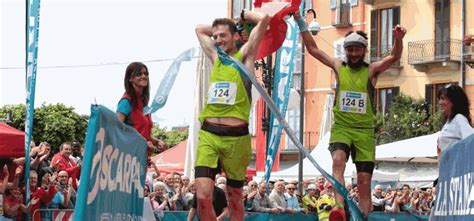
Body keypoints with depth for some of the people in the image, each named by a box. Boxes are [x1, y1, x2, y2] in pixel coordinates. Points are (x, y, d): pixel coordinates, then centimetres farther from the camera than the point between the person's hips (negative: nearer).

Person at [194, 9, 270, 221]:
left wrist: (243, 15, 13)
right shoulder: (216, 58, 17)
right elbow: (200, 29, 33)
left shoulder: (244, 56, 4)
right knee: (203, 195, -11)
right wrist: (231, 22, 28)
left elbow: (265, 19, -4)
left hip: (236, 136, -3)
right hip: (208, 134, 3)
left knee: (235, 196, 8)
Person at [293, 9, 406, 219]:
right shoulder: (339, 67, 10)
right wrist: (300, 22, 1)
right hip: (341, 127, -1)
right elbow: (313, 48, 9)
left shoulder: (371, 70, 3)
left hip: (364, 131, 1)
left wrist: (398, 39, -33)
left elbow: (394, 57, -12)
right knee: (338, 160, -30)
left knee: (364, 182, 1)